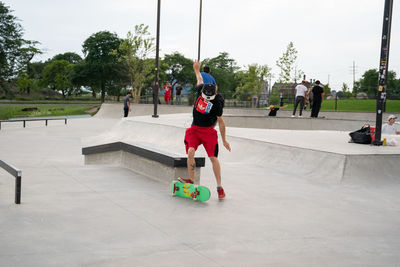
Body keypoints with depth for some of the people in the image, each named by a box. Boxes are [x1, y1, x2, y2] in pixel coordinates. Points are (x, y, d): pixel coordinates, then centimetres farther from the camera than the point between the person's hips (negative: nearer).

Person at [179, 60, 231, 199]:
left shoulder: (217, 103, -18)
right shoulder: (200, 90, -7)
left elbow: (221, 122, -7)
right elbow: (200, 80, 19)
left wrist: (224, 140, -2)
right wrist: (197, 70, 36)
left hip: (209, 131, -4)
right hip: (194, 129, 4)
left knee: (213, 158, -7)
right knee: (190, 152, -16)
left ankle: (219, 187, 2)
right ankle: (191, 180, -10)